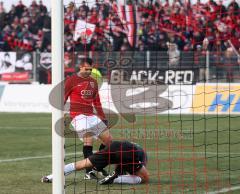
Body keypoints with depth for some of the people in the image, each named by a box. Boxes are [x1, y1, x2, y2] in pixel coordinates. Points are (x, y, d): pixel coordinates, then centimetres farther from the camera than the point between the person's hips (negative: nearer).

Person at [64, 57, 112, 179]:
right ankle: (89, 172, -25)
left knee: (108, 139, 4)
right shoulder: (71, 80, -1)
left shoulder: (93, 82, 18)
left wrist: (103, 117, 23)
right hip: (78, 115, -7)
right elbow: (63, 99, 0)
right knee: (89, 138, -24)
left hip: (91, 116, 7)